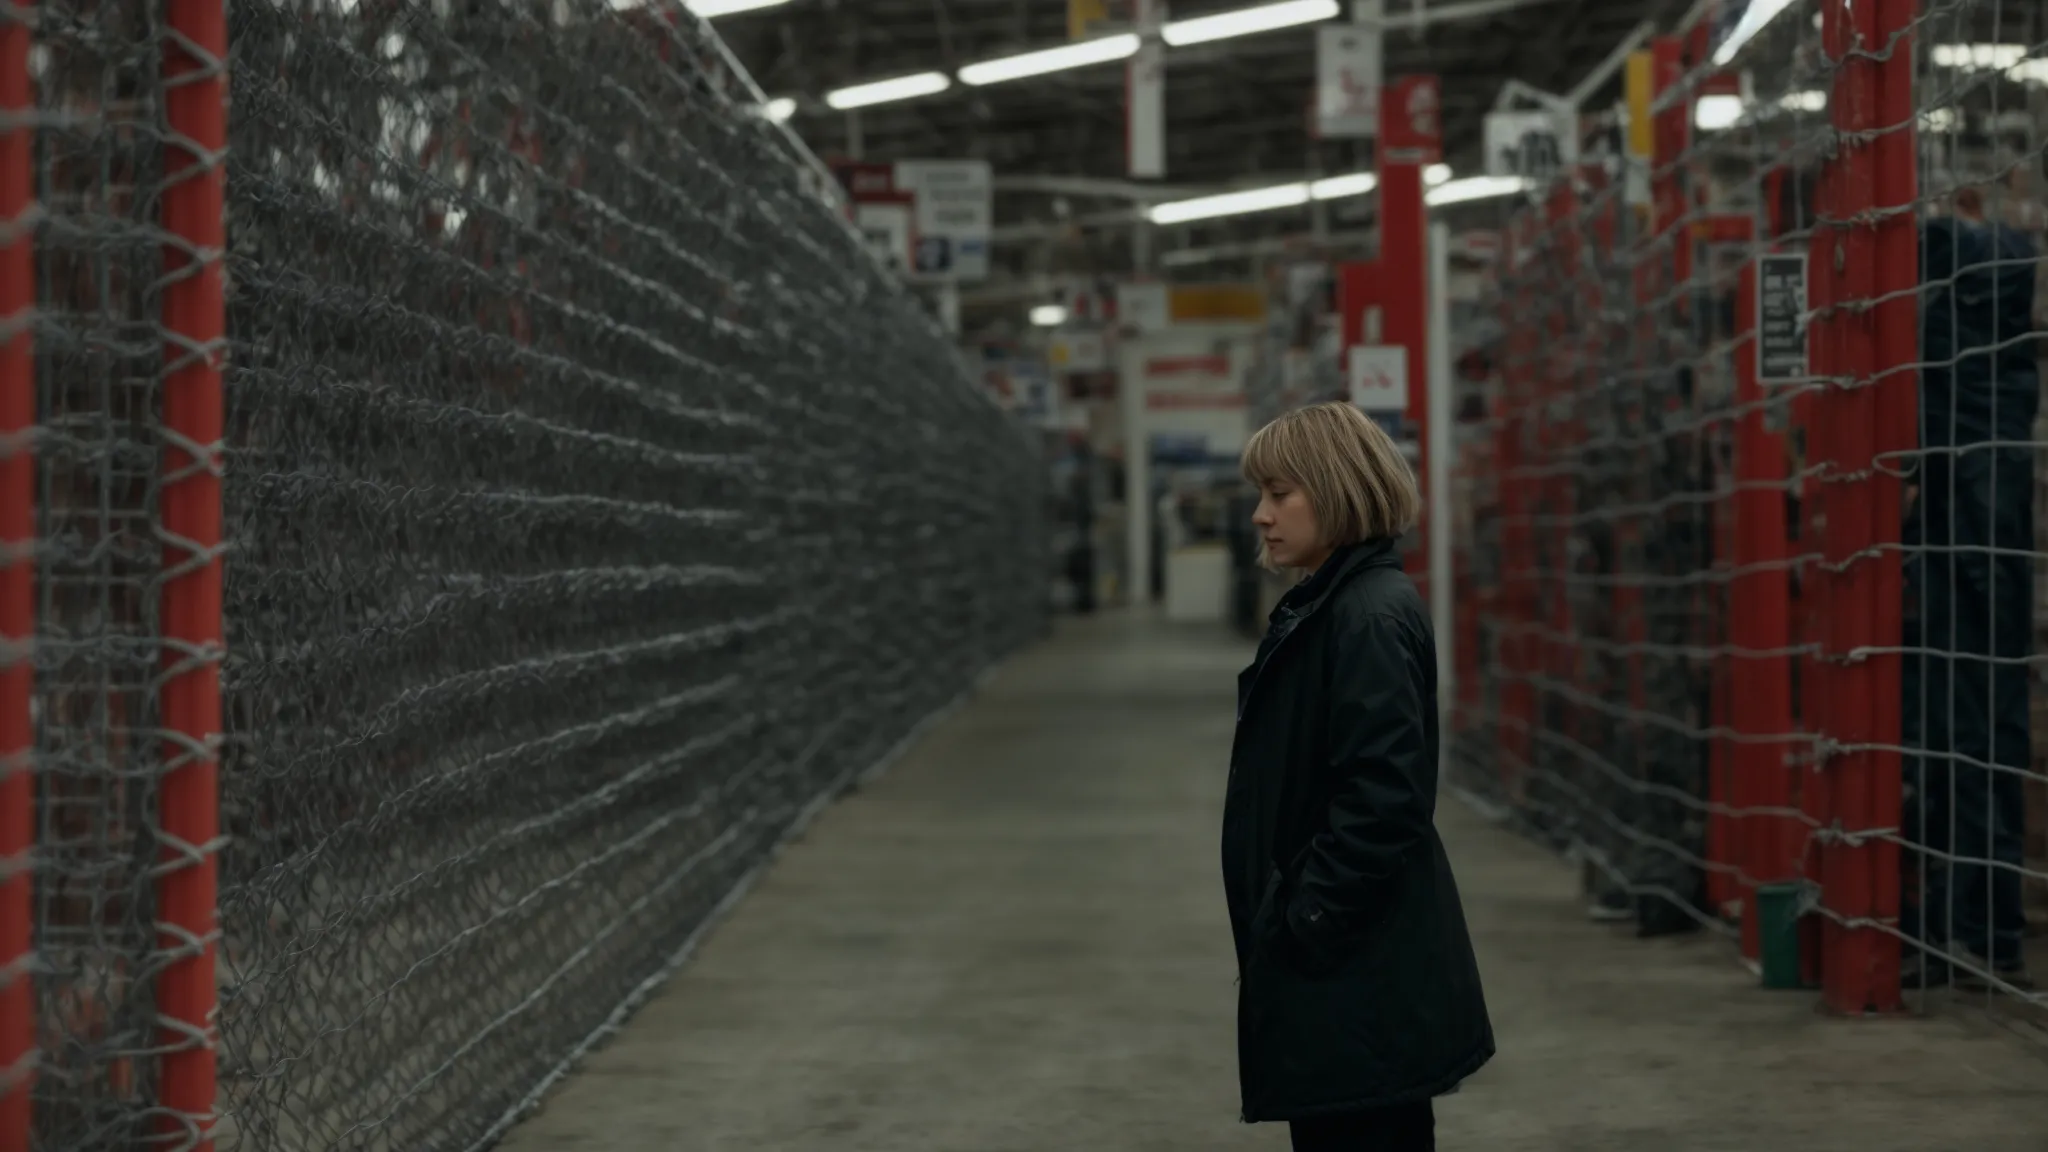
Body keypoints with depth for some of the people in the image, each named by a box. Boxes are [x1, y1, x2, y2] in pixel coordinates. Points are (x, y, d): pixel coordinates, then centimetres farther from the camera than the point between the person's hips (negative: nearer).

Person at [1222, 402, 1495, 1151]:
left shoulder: (1370, 618, -17)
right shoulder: (1327, 606, 13)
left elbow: (1382, 798, -23)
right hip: (1341, 968, 10)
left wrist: (1306, 924, -19)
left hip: (1359, 978, -10)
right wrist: (1287, 924, 15)